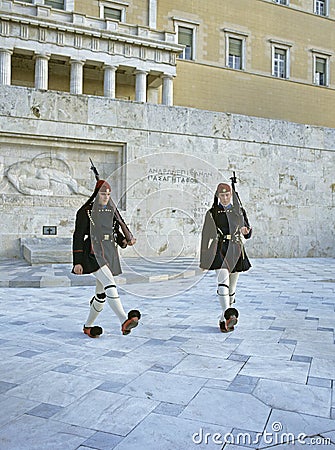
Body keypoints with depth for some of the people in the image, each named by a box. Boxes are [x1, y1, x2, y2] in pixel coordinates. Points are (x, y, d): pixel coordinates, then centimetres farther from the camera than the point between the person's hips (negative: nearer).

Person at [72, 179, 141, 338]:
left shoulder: (111, 210, 13)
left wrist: (124, 241, -3)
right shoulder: (86, 212, -5)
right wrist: (77, 262, -10)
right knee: (110, 284, -27)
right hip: (93, 253, -7)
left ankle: (88, 326, 28)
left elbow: (117, 231, 20)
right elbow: (78, 236, -6)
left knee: (101, 294, 11)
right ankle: (124, 321, -37)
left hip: (109, 254, 7)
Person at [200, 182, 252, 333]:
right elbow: (206, 236, 8)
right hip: (219, 250, -2)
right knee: (223, 281, -24)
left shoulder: (239, 211, 10)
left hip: (235, 252, 2)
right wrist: (203, 258, 7)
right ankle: (228, 315, -31)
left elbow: (248, 235, 13)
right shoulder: (212, 213, 6)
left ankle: (224, 319, 22)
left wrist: (246, 231, -13)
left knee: (231, 287, 8)